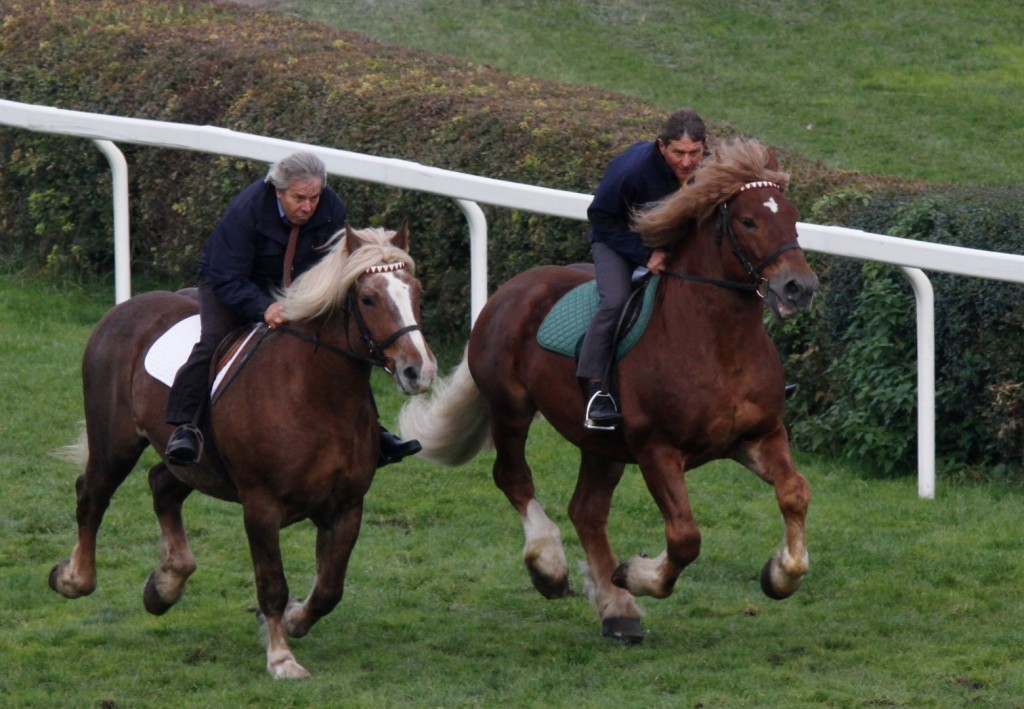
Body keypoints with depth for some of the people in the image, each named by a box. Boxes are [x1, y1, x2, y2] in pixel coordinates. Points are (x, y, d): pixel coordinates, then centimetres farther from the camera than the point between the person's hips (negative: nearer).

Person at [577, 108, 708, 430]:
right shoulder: (633, 169, -34)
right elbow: (601, 217, -21)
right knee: (615, 300, -29)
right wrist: (644, 255, -27)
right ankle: (596, 390, -26)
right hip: (617, 238, -5)